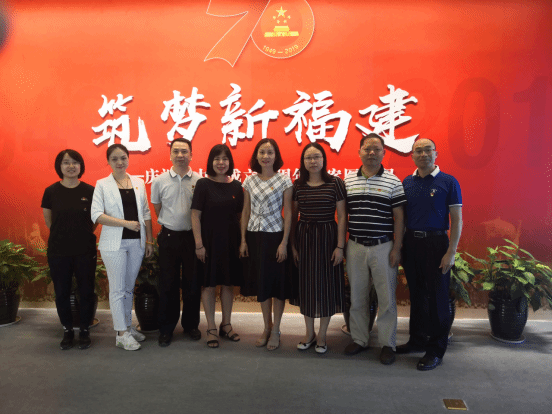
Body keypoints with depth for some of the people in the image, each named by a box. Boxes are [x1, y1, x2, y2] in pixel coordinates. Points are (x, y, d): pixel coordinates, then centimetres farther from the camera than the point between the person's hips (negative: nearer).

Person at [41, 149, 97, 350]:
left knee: (86, 292, 6)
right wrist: (64, 235, 10)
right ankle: (67, 331, 27)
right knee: (62, 292, 9)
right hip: (58, 251, 1)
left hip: (85, 250, 0)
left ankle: (85, 331, 23)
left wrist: (83, 235, 7)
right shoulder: (51, 191, -2)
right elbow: (48, 221, 8)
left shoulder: (90, 191, -4)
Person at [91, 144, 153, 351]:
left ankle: (128, 326, 25)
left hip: (136, 242, 4)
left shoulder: (138, 182, 10)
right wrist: (126, 223, -16)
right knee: (117, 289, 1)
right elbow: (96, 215, -10)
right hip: (114, 243, -3)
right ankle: (122, 334, 10)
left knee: (129, 287, 13)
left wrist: (150, 240, 7)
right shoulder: (102, 184, -1)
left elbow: (145, 213, 12)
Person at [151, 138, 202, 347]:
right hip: (169, 237, 1)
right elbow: (157, 210, 12)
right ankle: (166, 328, 22)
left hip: (192, 237, 0)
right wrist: (170, 224, 10)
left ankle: (191, 324, 26)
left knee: (192, 283, 9)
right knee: (168, 284, 8)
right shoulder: (159, 181, 1)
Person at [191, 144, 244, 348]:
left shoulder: (236, 186, 4)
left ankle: (226, 325, 28)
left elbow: (240, 216, 9)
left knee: (229, 283, 12)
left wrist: (242, 241, 4)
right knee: (209, 284, 4)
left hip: (230, 241, 3)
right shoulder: (203, 184, -6)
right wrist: (199, 244, -12)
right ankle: (211, 329, 19)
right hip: (209, 240, -3)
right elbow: (195, 215, -8)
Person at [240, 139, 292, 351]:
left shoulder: (284, 180, -4)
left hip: (275, 236, -3)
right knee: (261, 283, 12)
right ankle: (267, 327, 29)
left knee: (277, 283, 5)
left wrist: (284, 242, -11)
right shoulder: (250, 181, 6)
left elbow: (288, 214, -6)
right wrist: (243, 240, 3)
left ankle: (275, 331, 21)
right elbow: (245, 212, 8)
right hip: (254, 236, 4)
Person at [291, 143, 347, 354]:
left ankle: (322, 335, 24)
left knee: (326, 284, 5)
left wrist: (340, 246, -9)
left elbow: (342, 217, -5)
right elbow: (293, 216, 7)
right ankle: (309, 332, 29)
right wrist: (292, 244, 3)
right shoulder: (298, 185, 4)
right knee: (306, 284, 10)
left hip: (327, 237, -2)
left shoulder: (335, 183, -4)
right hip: (303, 237, 3)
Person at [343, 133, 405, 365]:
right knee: (356, 296, 11)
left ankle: (387, 344, 20)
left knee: (386, 298, 5)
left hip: (383, 247, -2)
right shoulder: (348, 180, 6)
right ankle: (359, 339, 27)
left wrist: (397, 248, -7)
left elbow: (399, 217, -1)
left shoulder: (393, 182, -1)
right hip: (355, 247, 3)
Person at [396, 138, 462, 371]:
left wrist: (451, 252, -12)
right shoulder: (407, 183, 8)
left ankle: (436, 350, 16)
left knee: (437, 298, 3)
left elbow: (457, 220, -5)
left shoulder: (448, 182, -4)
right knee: (416, 295, 14)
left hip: (435, 243, -4)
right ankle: (417, 340, 29)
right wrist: (400, 246, 4)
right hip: (410, 242, 4)